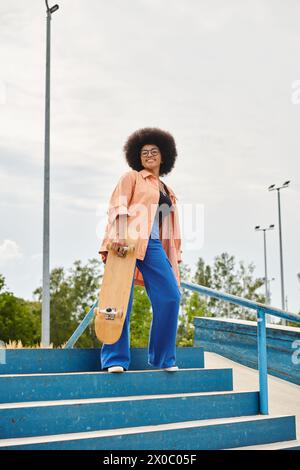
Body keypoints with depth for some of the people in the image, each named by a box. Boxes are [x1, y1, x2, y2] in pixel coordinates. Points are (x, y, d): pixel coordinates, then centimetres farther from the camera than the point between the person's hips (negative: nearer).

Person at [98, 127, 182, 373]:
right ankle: (116, 359, -1)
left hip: (153, 247, 5)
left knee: (170, 297, -7)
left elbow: (170, 229, 26)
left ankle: (163, 357, 5)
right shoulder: (131, 177, 12)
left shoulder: (168, 192, 27)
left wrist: (174, 258, 19)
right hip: (126, 242, -5)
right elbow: (118, 207, -3)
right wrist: (119, 236, -18)